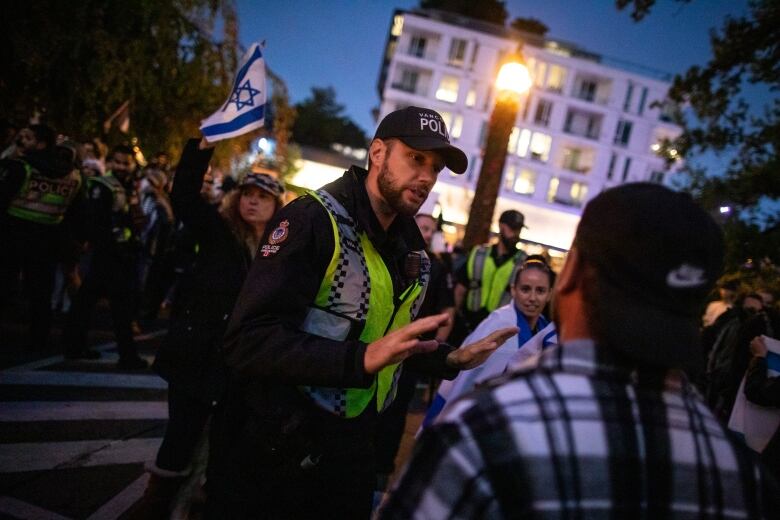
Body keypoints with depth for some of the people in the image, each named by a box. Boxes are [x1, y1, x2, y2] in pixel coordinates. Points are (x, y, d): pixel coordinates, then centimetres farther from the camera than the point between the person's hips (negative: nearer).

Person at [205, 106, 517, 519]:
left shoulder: (413, 251, 6)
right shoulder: (314, 219, -19)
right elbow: (248, 340, -27)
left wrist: (451, 360, 4)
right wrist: (363, 358, -35)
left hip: (351, 447, 8)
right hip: (274, 449, -7)